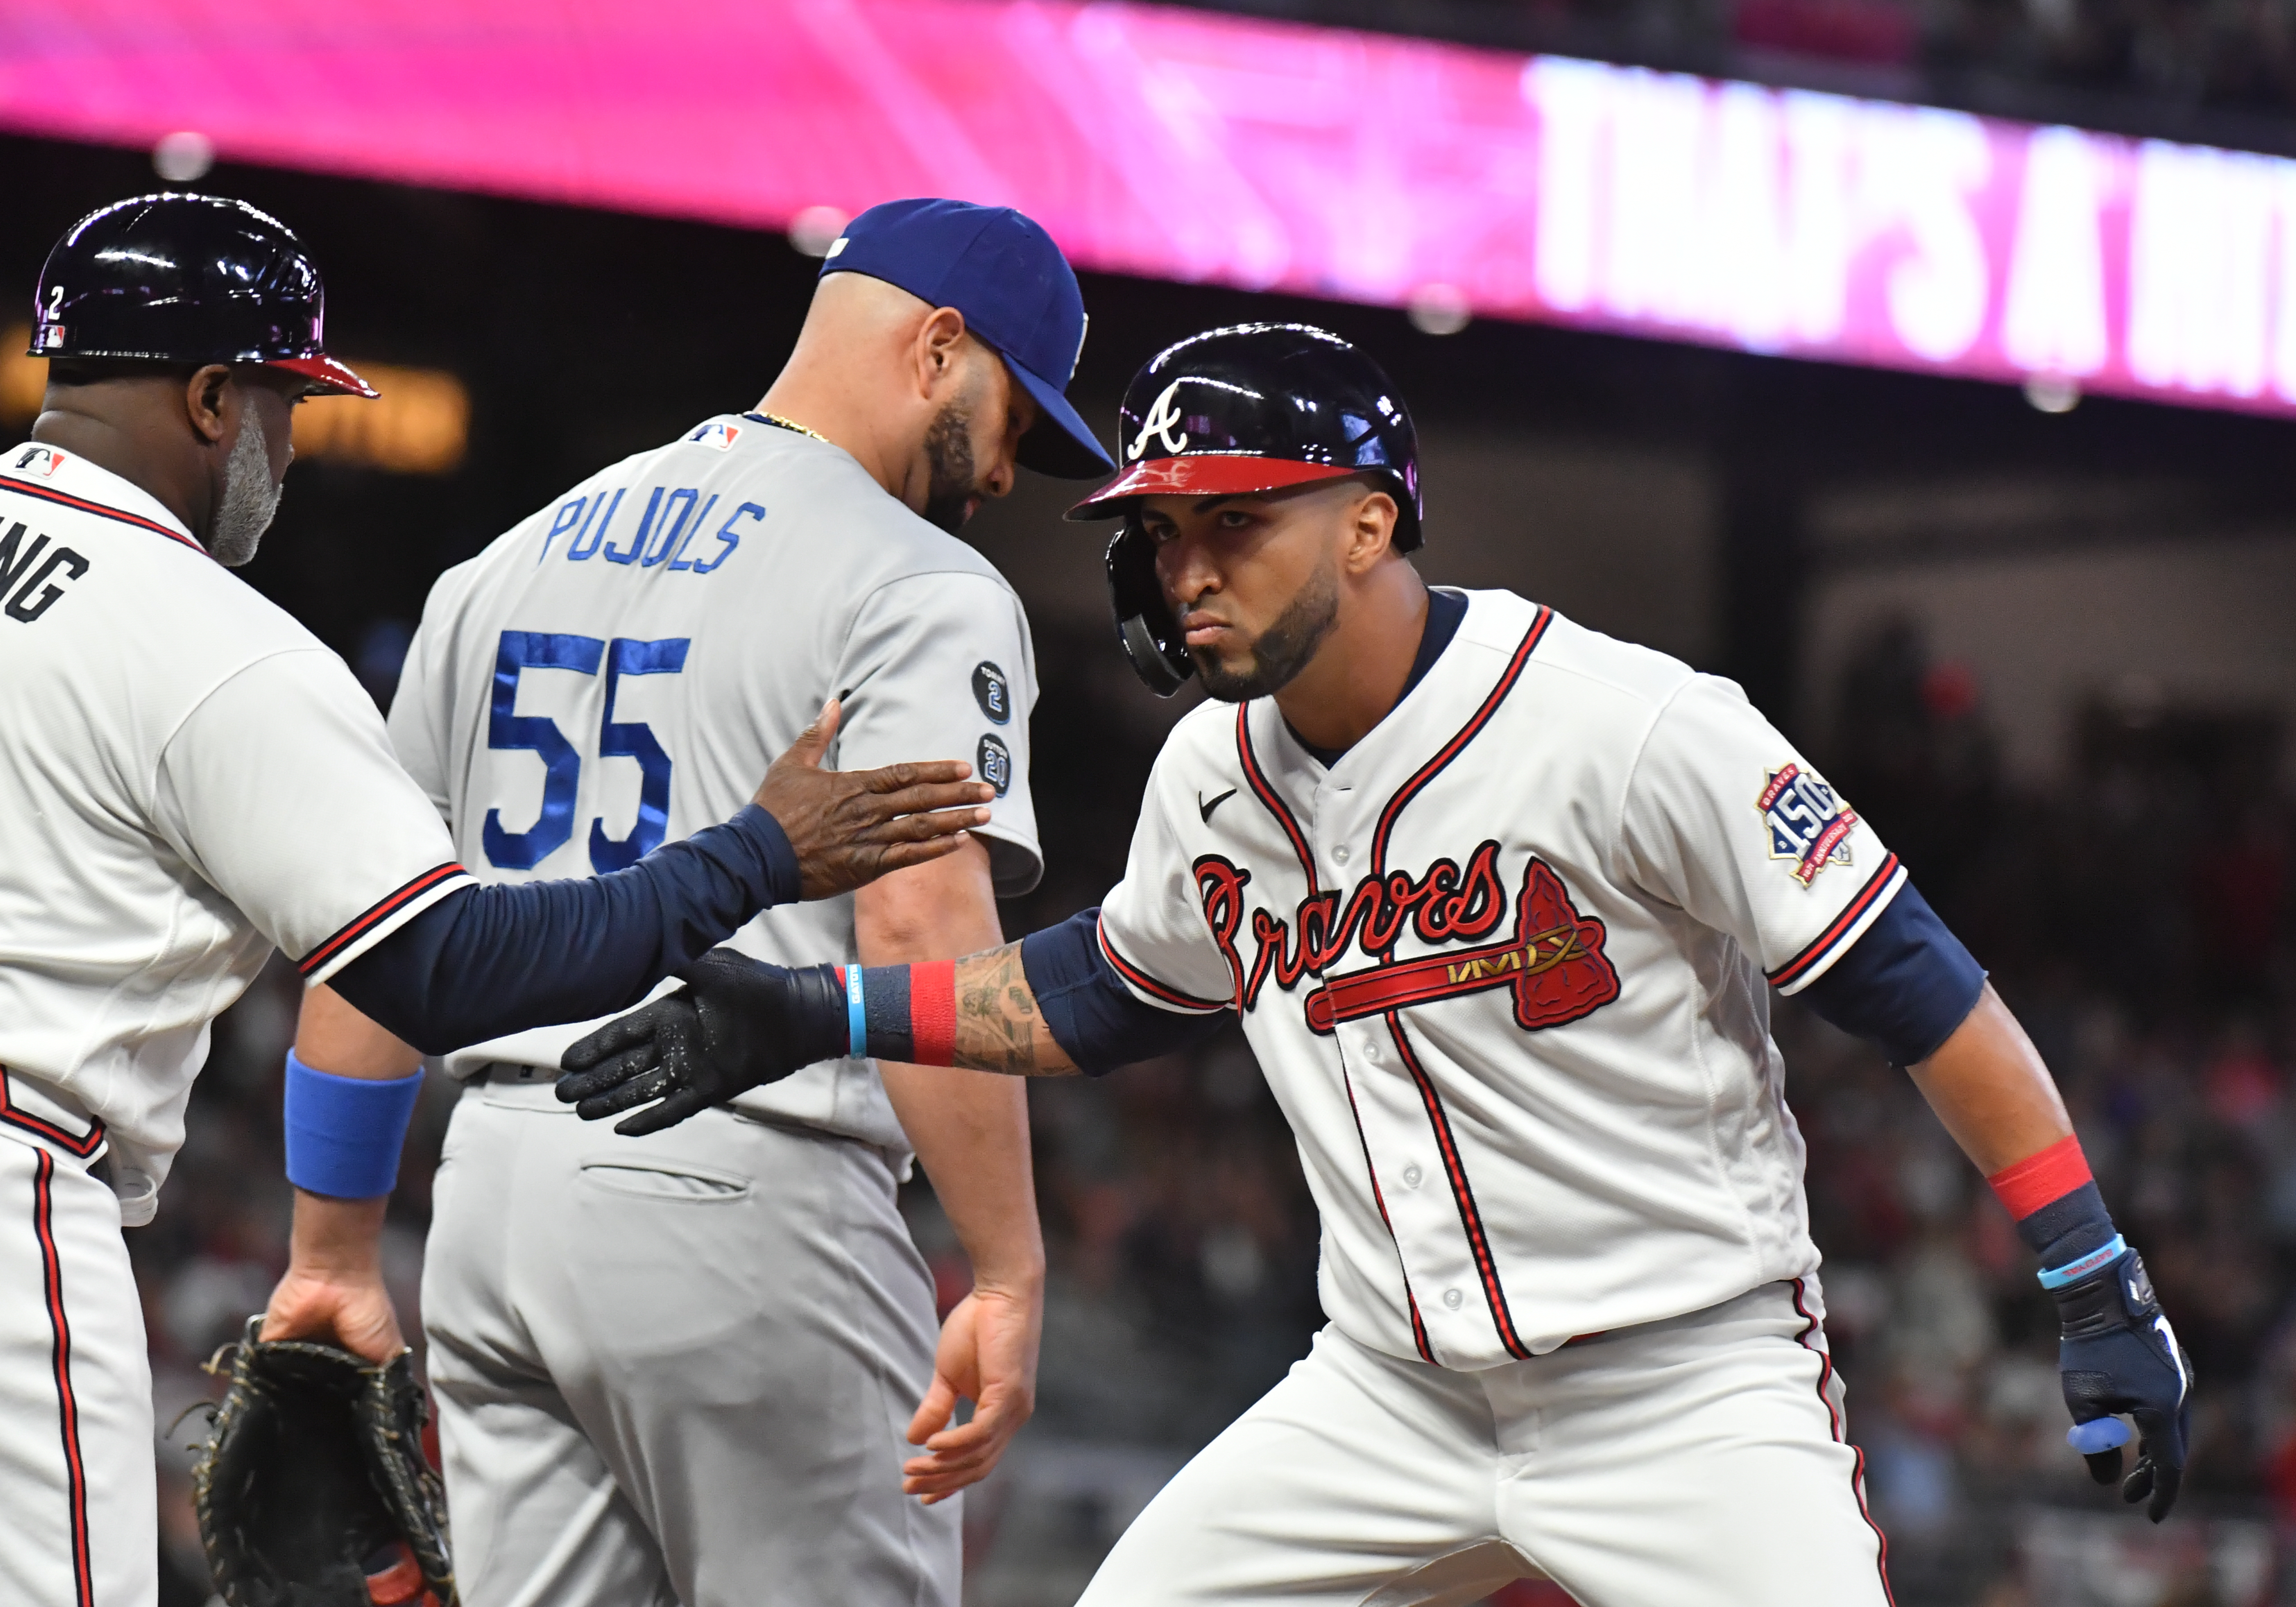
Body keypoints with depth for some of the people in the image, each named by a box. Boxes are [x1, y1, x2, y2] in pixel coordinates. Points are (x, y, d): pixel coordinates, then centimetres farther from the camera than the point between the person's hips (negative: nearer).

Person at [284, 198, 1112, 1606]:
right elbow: (921, 931, -18)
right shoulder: (918, 588, -5)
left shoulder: (509, 566, 18)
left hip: (497, 1176, 7)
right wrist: (1010, 1277, -18)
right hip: (737, 1181, -7)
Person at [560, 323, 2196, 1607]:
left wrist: (2099, 1282, -16)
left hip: (1693, 1388, -6)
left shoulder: (1631, 727, -19)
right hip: (1393, 1396, 6)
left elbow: (1910, 979, -15)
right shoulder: (1217, 775, 1)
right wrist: (823, 1014, 8)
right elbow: (1098, 993, 21)